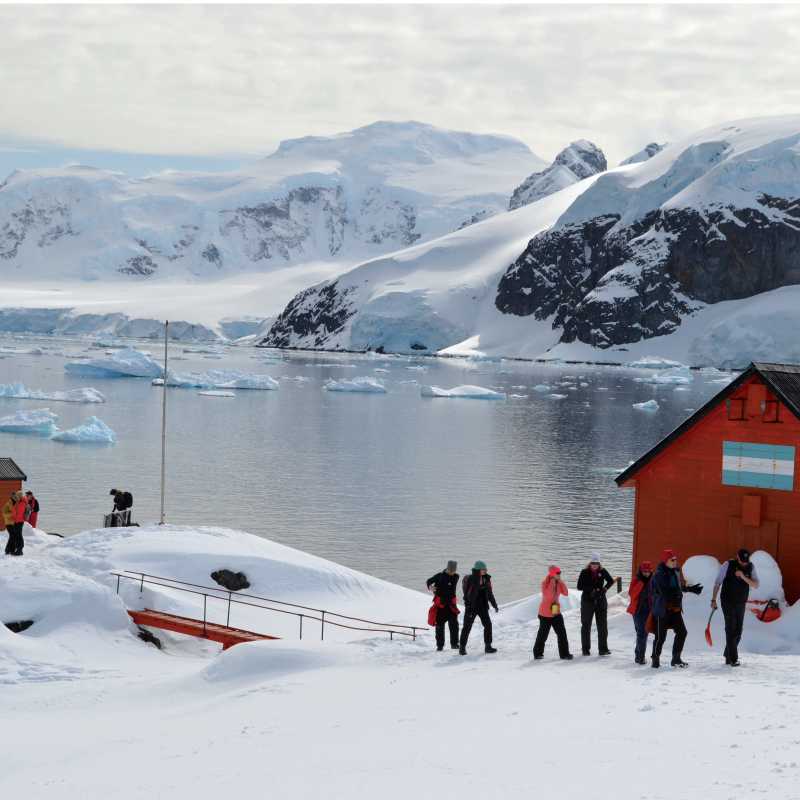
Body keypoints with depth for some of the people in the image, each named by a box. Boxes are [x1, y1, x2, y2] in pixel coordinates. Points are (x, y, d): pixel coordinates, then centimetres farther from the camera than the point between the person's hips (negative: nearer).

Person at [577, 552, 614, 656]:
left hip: (601, 601, 2)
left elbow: (610, 581, 15)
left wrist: (605, 588, -3)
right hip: (587, 601, -2)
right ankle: (585, 649, 12)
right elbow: (579, 587, -10)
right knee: (586, 625, 5)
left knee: (603, 625, 2)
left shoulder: (602, 571, 0)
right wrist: (591, 589, -20)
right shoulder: (584, 572, -6)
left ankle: (603, 648, 7)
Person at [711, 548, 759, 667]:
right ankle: (733, 659, -13)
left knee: (737, 632, 7)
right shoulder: (728, 565, -11)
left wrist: (743, 577, -23)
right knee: (731, 629, -10)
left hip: (741, 604, 4)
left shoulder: (751, 567, -2)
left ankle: (728, 656, 21)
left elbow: (756, 585, -8)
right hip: (728, 602, -4)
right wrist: (714, 600, -5)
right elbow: (718, 582, -4)